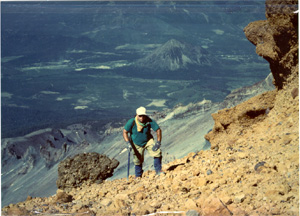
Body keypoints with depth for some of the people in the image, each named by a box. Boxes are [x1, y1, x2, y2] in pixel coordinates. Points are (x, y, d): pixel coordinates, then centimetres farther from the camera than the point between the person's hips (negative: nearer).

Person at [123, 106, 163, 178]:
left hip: (148, 141, 0)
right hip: (137, 144, 0)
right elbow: (125, 132, -15)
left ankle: (158, 170, -5)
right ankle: (138, 176, 29)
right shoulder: (131, 122, -23)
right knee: (138, 160, 6)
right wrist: (128, 143, -27)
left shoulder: (149, 121, -22)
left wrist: (158, 142, -24)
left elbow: (158, 130, -15)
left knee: (157, 152, -20)